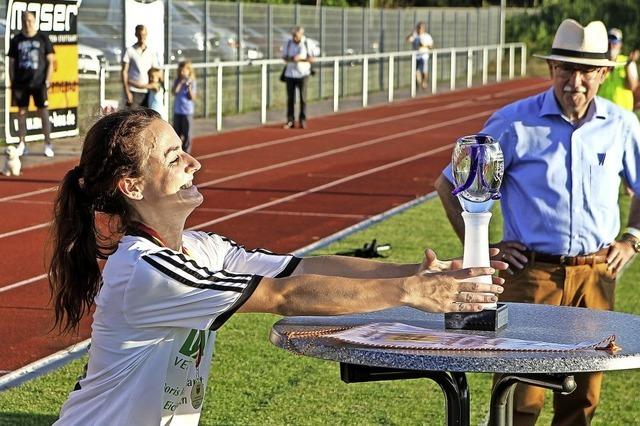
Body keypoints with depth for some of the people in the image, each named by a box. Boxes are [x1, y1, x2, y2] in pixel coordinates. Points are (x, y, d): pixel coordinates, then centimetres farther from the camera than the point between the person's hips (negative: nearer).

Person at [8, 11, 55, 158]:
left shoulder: (43, 39, 1)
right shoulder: (16, 40, 5)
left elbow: (50, 61, 1)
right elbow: (11, 63, 8)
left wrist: (47, 80, -7)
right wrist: (12, 82, 1)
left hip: (39, 83, -2)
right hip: (21, 83, 2)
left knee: (44, 112, -1)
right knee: (21, 112, 6)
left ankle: (48, 144, 4)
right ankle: (21, 143, 12)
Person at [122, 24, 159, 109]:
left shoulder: (152, 52, 10)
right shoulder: (130, 51, 0)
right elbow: (124, 72, -2)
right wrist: (127, 91, -9)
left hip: (147, 92, 4)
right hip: (134, 92, -4)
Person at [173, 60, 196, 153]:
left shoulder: (191, 82, -4)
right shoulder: (177, 81, 4)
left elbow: (192, 97, -9)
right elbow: (175, 91, -12)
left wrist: (189, 87, -22)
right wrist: (181, 82, -15)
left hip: (187, 111, -3)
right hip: (177, 111, 3)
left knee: (186, 134, -1)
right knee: (177, 132, 11)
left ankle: (186, 151, 7)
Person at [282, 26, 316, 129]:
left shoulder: (308, 44, -5)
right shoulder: (288, 43, 3)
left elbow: (312, 59, -4)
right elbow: (284, 57, 7)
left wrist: (301, 59, -19)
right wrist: (291, 59, -15)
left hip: (303, 74, -2)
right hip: (290, 74, 2)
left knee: (303, 98, -2)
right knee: (290, 98, 1)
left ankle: (302, 121, 5)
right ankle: (290, 121, 6)